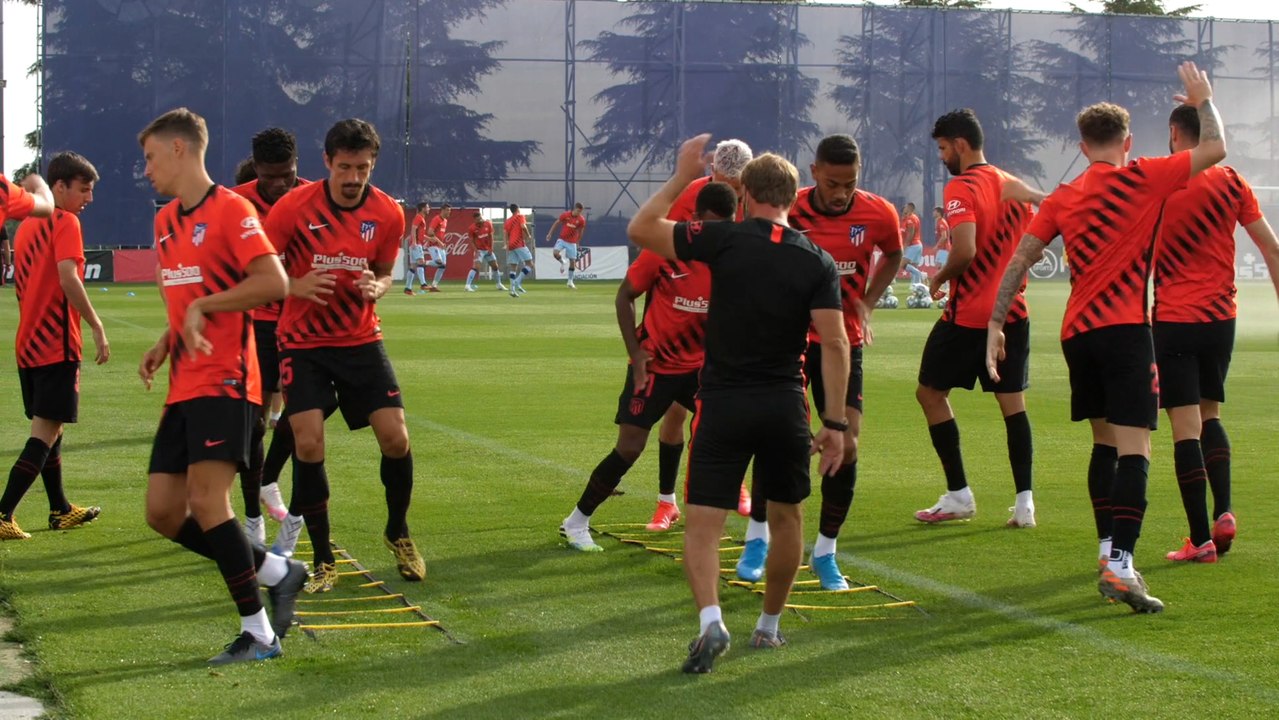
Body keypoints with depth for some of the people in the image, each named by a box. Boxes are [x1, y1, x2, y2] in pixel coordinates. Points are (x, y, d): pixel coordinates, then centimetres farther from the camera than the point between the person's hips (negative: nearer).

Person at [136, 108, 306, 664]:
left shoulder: (230, 210, -9)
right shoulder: (166, 221, 18)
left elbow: (274, 283, -19)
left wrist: (203, 307, -19)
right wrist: (165, 344, 12)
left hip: (224, 382, -9)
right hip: (183, 387, 9)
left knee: (206, 501, -17)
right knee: (163, 513, 3)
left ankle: (258, 632, -9)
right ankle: (276, 572, 16)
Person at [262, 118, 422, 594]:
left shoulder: (388, 214, -5)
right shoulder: (294, 207, -13)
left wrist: (376, 287, -13)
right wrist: (296, 286, -24)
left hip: (361, 340, 2)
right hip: (303, 341, -2)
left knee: (395, 436, -8)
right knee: (308, 442, -14)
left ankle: (398, 534, 19)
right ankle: (322, 558, 1)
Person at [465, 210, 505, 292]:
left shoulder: (488, 224, -5)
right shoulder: (472, 228, -16)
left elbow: (491, 237, 3)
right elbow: (472, 241, -10)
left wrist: (491, 248, -2)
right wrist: (476, 250, -20)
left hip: (488, 250, 5)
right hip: (479, 250, -5)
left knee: (495, 266, 12)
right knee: (476, 267, -21)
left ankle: (499, 285, 30)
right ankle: (468, 285, -22)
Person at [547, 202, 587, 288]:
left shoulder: (581, 220, -9)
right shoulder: (565, 215, -10)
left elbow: (581, 232, 5)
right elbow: (556, 223, 2)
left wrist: (577, 242, 12)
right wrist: (550, 233, 0)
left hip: (572, 242, 0)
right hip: (562, 239, 0)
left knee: (572, 261, 0)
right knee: (555, 253, -25)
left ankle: (570, 281, 15)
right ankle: (562, 262, 9)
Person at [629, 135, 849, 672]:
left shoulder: (723, 240, -7)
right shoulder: (818, 262, -1)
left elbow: (640, 230, -1)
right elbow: (834, 343, -7)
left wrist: (681, 177, 9)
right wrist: (835, 422, -4)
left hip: (724, 402, -2)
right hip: (785, 405, 2)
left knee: (703, 523, -1)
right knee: (785, 516, 21)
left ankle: (710, 619, -24)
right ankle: (769, 626, 31)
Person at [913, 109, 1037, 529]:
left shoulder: (961, 189, -13)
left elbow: (965, 250, -24)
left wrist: (940, 278, -6)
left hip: (968, 316, -7)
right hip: (1012, 312, 7)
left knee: (930, 392, 8)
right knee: (1012, 401, 7)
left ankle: (959, 496, 7)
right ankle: (1025, 502, 1)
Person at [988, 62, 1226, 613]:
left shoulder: (1063, 199, 10)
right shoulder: (1139, 179, -4)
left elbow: (1018, 261, 7)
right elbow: (1214, 150, -2)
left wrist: (995, 324, 10)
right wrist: (1204, 100, 15)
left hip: (1077, 333, 6)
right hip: (1124, 330, -6)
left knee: (1105, 443, 18)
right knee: (1133, 449, -10)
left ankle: (1109, 556, 20)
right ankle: (1120, 564, -22)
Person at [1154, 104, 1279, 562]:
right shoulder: (1231, 183, 2)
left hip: (1173, 319, -4)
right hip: (1221, 317, 4)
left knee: (1186, 428, -3)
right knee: (1210, 415, 21)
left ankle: (1201, 539, -7)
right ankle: (1223, 512, 2)